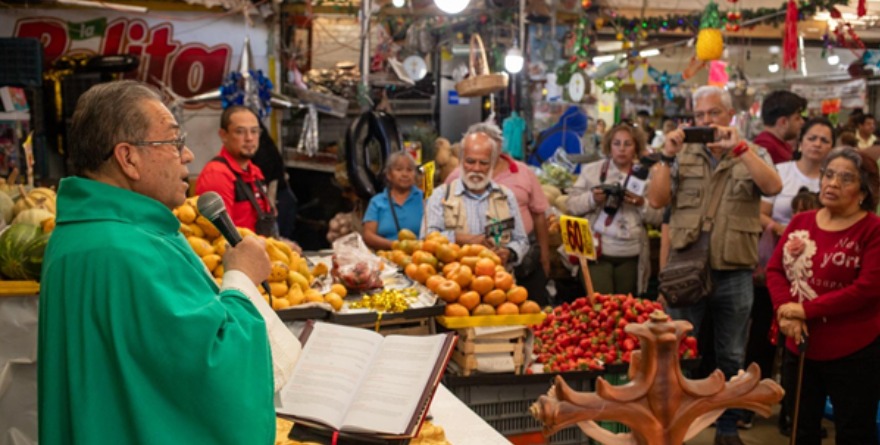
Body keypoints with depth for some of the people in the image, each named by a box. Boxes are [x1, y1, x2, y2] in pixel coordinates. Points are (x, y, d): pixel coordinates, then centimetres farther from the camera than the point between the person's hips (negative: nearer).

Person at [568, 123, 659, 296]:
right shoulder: (591, 170, 6)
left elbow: (659, 216, 6)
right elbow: (572, 205, 3)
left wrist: (642, 205, -14)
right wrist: (592, 198, -15)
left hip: (630, 256, 2)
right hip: (597, 252, -2)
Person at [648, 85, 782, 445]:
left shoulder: (752, 155, 3)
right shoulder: (683, 155, 5)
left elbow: (773, 187, -17)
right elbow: (656, 200, -4)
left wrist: (738, 147, -23)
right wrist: (667, 156, -13)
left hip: (734, 275, 0)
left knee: (731, 358, 12)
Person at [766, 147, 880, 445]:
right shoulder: (801, 222, 6)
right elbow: (775, 269, 4)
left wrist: (807, 310, -20)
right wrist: (785, 311, -15)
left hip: (854, 353, -5)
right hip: (800, 347, 6)